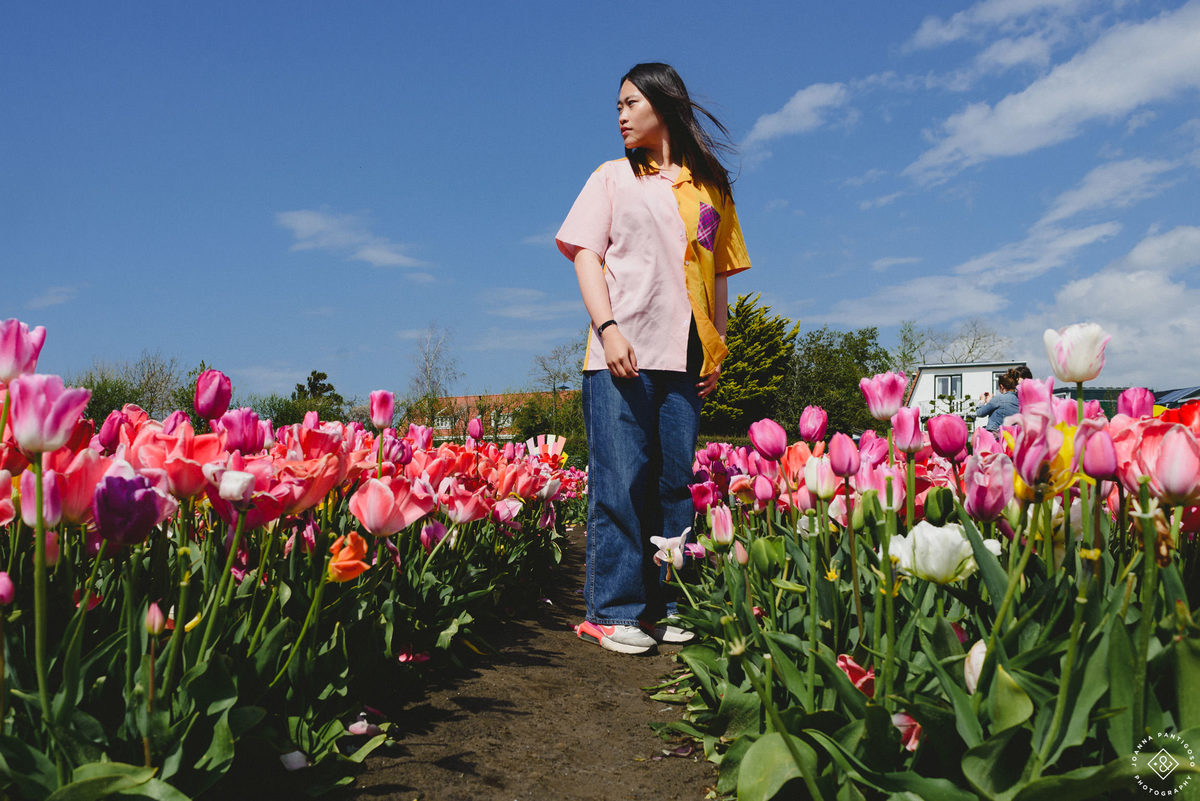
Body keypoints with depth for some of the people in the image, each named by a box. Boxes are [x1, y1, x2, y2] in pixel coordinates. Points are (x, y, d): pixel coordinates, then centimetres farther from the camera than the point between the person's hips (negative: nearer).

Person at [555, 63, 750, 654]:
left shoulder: (710, 188, 17)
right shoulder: (613, 177, 13)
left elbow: (719, 275, 18)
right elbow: (587, 256, 4)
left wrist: (717, 350, 9)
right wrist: (608, 328, -11)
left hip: (684, 359, 2)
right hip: (621, 353, -2)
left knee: (675, 482, 3)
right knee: (620, 480, -6)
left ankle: (665, 605, 12)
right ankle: (614, 611, 0)